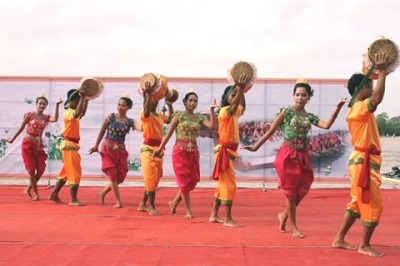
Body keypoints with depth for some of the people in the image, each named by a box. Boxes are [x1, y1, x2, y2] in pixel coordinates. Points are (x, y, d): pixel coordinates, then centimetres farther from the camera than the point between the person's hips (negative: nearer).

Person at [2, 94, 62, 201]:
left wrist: (57, 105, -23)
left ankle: (28, 189, 21)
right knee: (31, 170, 0)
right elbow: (21, 128, 4)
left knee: (41, 169, 1)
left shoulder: (46, 117, 2)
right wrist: (12, 139, 11)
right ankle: (36, 194, 9)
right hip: (27, 144, -3)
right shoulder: (30, 115, -4)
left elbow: (55, 119, -21)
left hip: (39, 145, 4)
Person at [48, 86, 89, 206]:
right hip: (69, 145, -10)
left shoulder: (72, 112, 14)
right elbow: (77, 113, -38)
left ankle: (54, 194, 23)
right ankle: (73, 199, -4)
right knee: (75, 172, -8)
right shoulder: (69, 112, -16)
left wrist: (86, 99, 24)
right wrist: (82, 97, -35)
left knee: (67, 171, 16)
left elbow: (82, 113, 30)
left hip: (71, 145, 10)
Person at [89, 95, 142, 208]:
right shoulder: (110, 117, -3)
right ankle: (118, 201, 4)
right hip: (107, 149, -3)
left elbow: (141, 128, -19)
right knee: (113, 176, -5)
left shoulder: (130, 122, 0)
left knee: (120, 177, 6)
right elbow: (102, 132, 4)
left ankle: (102, 193, 30)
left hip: (121, 151, 3)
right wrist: (96, 146, 6)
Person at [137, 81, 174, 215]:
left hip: (159, 149, 8)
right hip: (148, 148, -8)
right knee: (150, 178, -6)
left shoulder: (160, 115, 15)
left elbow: (171, 120, 24)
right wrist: (148, 94, -33)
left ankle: (142, 204, 22)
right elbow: (146, 111, -32)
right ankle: (151, 206, 0)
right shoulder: (145, 114, -9)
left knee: (155, 179, 12)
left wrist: (170, 105, 18)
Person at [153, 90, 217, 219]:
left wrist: (211, 110, -14)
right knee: (184, 181, 0)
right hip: (180, 151, -5)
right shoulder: (179, 115, -3)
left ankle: (174, 202, 26)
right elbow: (169, 133, -3)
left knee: (193, 181, 7)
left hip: (193, 152, 5)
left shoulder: (199, 117, 6)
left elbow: (212, 125, -11)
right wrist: (160, 148, -3)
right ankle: (188, 211, 8)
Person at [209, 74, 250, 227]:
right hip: (224, 151, -9)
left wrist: (241, 90, 12)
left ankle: (214, 215, 21)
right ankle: (227, 219, -4)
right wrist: (240, 89, -43)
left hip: (230, 151, 9)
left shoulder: (235, 112, 11)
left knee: (223, 184, 13)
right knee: (229, 184, -8)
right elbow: (233, 106, -34)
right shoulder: (224, 111, -15)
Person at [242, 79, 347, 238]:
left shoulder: (310, 116, 7)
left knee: (300, 191, 10)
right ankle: (293, 227, 14)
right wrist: (256, 147, -5)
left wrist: (338, 108, -15)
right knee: (290, 192, 4)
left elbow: (327, 125, -9)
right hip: (288, 155, -5)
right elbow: (271, 131, -4)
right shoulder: (286, 111, -5)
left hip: (303, 157, 5)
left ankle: (284, 215, 35)